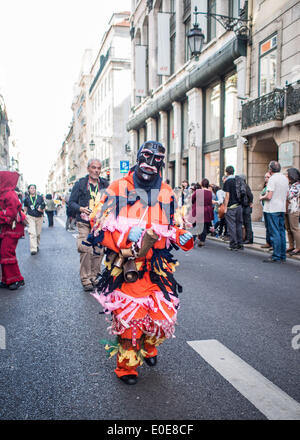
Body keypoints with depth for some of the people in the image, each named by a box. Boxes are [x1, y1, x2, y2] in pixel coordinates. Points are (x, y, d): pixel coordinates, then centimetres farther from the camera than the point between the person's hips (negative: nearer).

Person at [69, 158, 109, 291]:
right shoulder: (80, 184, 6)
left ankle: (94, 276, 17)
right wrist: (80, 209, -13)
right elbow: (71, 202, 6)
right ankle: (85, 279, -4)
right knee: (85, 250, -12)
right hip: (84, 223, -2)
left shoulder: (105, 184, 12)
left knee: (99, 251, 1)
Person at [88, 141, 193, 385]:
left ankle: (148, 347, 37)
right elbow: (100, 229, -4)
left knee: (164, 314, 3)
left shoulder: (167, 193, 12)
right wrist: (126, 236, -20)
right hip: (125, 267, -3)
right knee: (128, 316, -5)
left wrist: (183, 237, 1)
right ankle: (126, 367, 20)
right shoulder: (118, 189, 0)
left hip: (158, 267, 4)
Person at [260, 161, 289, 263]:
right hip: (282, 208, 8)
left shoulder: (272, 179, -14)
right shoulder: (285, 178, 11)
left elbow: (269, 196, -19)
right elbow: (286, 194, 17)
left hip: (272, 209, -8)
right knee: (281, 232, 11)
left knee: (274, 233, -5)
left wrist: (262, 197, -1)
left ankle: (276, 257, -3)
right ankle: (282, 256, 17)